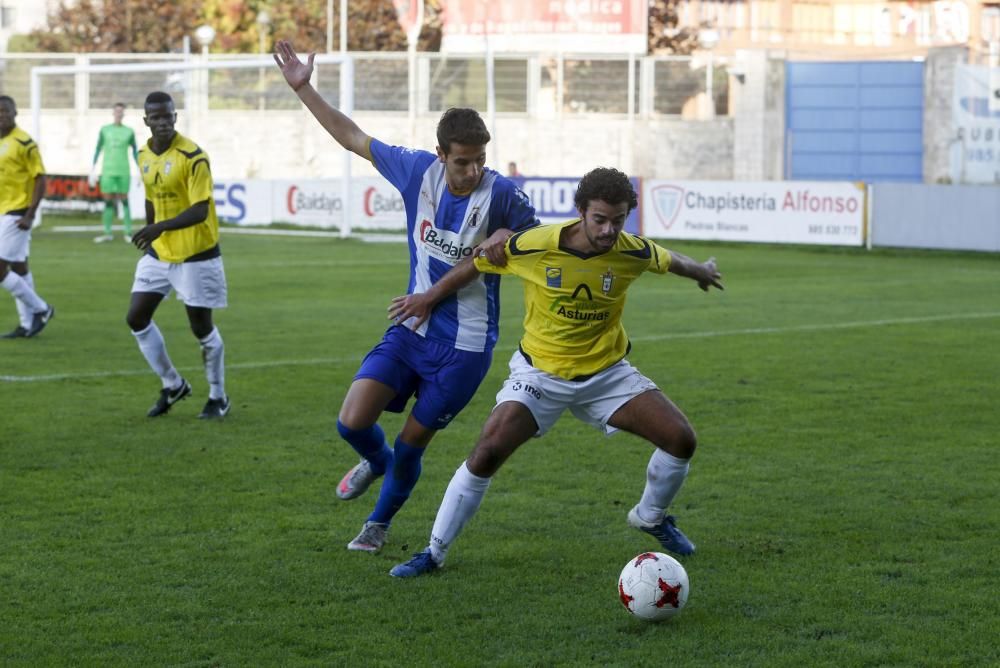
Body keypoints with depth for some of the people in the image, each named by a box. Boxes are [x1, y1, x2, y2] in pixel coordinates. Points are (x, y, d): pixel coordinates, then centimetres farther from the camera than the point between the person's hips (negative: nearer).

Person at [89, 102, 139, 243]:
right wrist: (93, 169, 6)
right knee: (108, 201, 0)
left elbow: (135, 151, 11)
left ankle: (128, 233, 1)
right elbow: (98, 150, 11)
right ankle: (107, 233, 4)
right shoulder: (105, 130, 7)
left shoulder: (129, 131, 6)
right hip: (108, 171, 1)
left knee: (124, 201, -2)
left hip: (123, 172, -1)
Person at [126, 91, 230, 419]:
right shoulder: (144, 155, 3)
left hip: (195, 255, -7)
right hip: (158, 253, 7)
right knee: (136, 318, 3)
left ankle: (218, 397, 18)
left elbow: (200, 210, -24)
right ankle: (173, 385, 20)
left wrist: (160, 228, -36)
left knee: (201, 327, 0)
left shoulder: (193, 157, -18)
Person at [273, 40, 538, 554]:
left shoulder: (500, 194, -17)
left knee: (411, 444, 6)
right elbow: (353, 138, 4)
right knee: (353, 422, -9)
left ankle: (380, 521, 35)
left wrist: (507, 239, -23)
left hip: (464, 346, -3)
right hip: (411, 330, 3)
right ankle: (375, 461, 29)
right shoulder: (418, 170, -8)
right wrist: (303, 89, 2)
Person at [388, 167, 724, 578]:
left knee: (681, 439, -9)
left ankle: (651, 517, 22)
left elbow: (671, 261, 10)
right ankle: (434, 552, -4)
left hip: (606, 372, 3)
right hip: (540, 372, -2)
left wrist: (701, 272, 30)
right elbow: (478, 262, -3)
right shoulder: (534, 247, -22)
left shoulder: (632, 252, -15)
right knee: (487, 453, -20)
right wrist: (430, 298, 7)